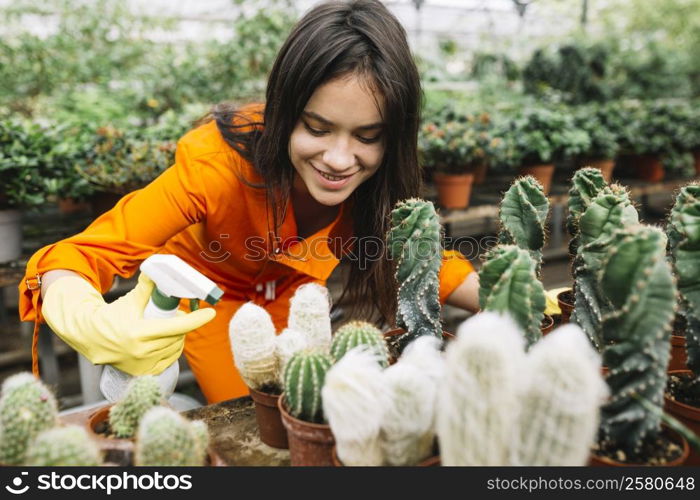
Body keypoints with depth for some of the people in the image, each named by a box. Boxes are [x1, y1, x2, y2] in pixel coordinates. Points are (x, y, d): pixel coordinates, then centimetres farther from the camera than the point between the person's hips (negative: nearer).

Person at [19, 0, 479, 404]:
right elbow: (83, 254, -39)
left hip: (293, 287, 3)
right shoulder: (220, 160, -40)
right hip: (210, 287, -3)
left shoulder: (383, 176, -30)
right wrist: (94, 324, -61)